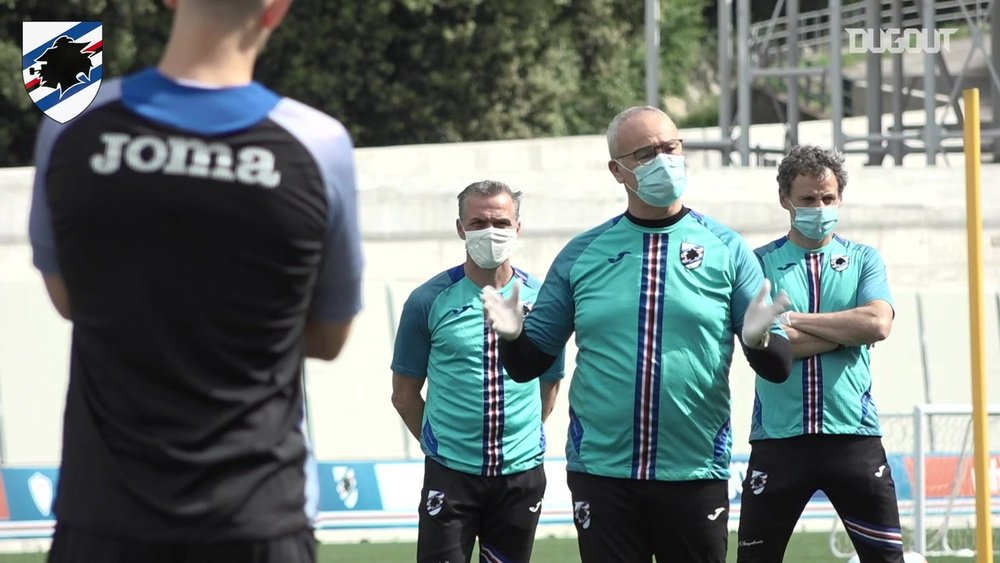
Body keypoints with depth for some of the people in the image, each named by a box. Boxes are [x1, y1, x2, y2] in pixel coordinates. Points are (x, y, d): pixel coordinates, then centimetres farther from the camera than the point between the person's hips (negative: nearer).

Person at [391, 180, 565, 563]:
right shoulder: (429, 300, -3)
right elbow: (405, 392, 4)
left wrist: (520, 441, 11)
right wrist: (439, 444, 4)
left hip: (522, 474, 2)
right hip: (451, 474, -2)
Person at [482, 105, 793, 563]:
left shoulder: (726, 250, 3)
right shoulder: (581, 255, 6)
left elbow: (778, 367, 2)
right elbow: (529, 365, 10)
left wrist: (757, 339, -21)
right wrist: (513, 336, -12)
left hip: (695, 474, -1)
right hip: (601, 471, 1)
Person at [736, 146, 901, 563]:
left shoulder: (863, 260, 11)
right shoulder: (760, 263, 6)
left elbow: (878, 324, -9)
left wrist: (795, 319, -7)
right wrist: (849, 330, -7)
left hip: (853, 434, 1)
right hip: (778, 438, -1)